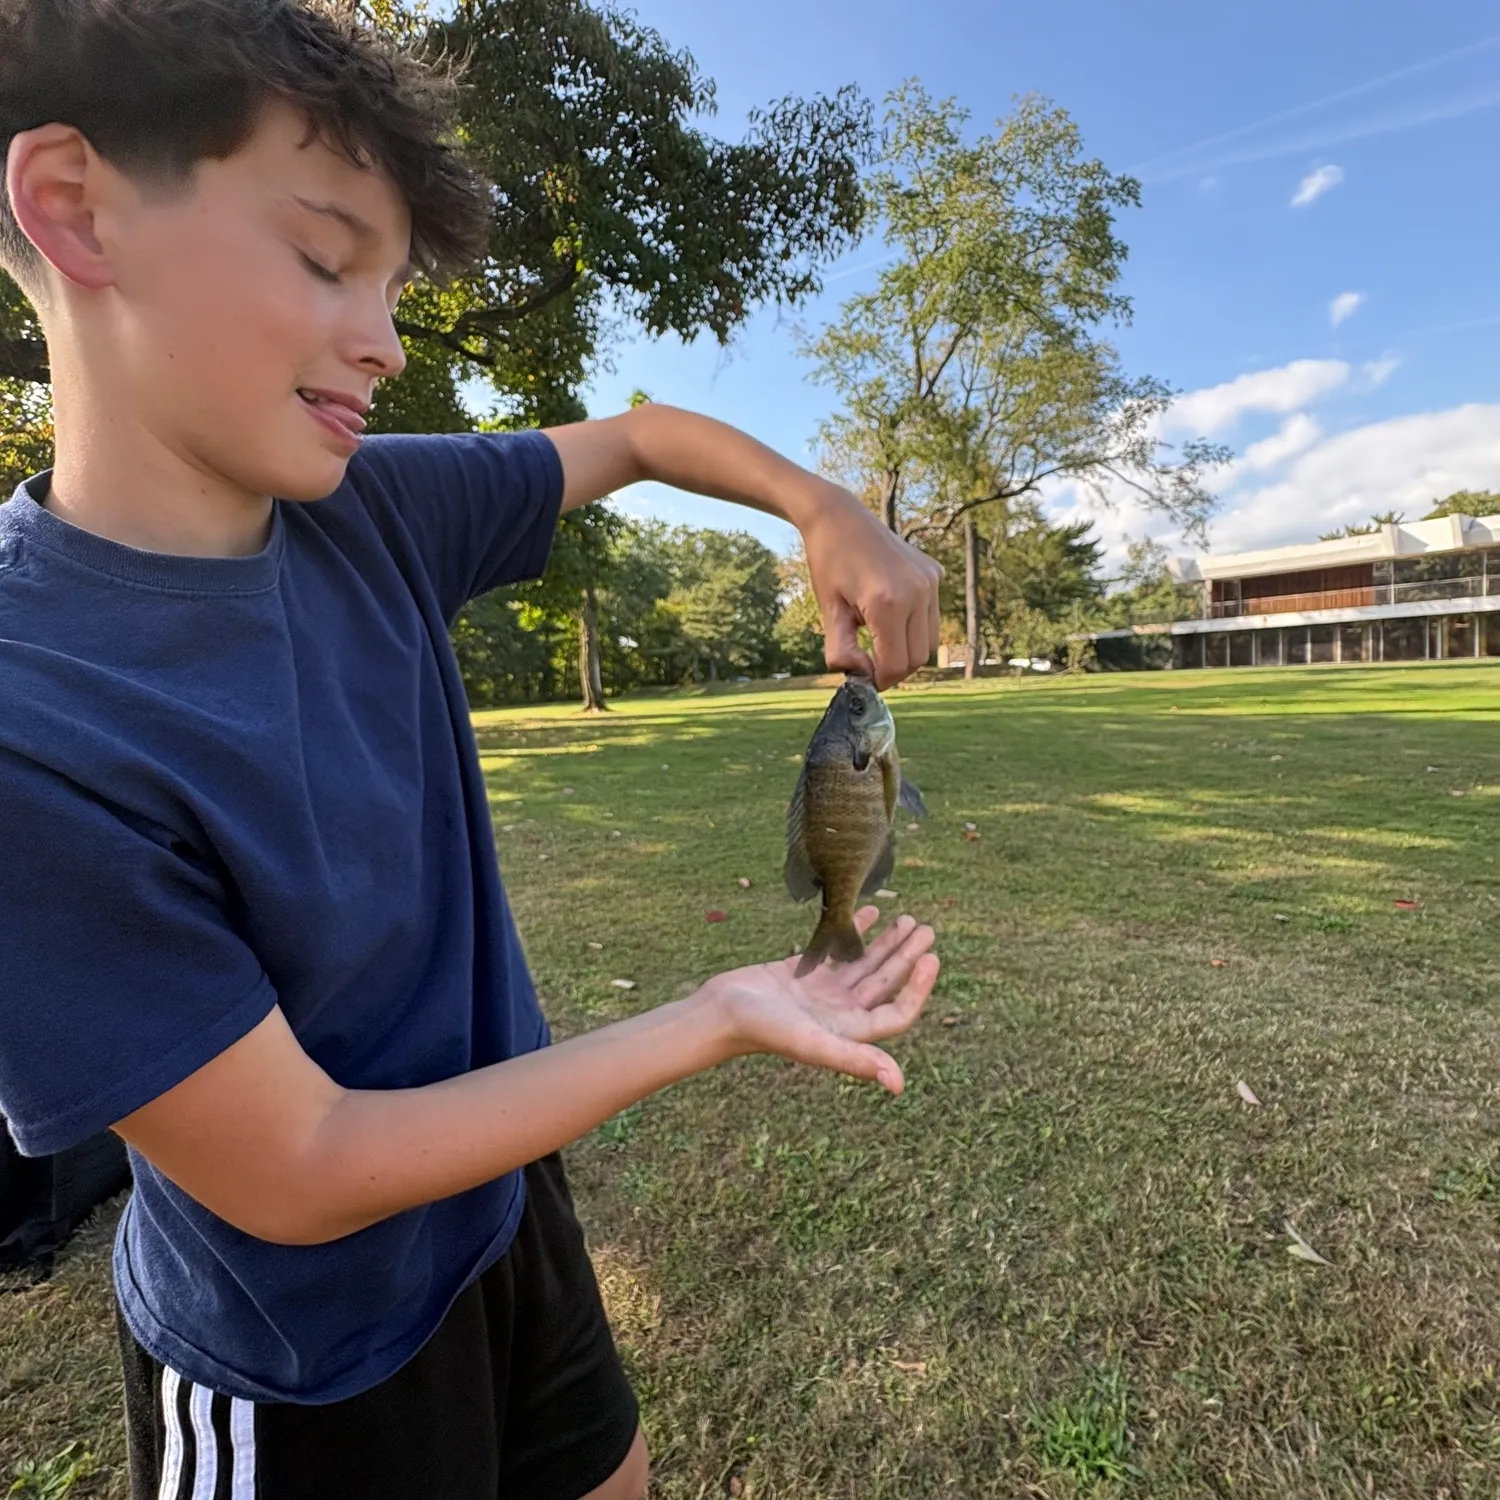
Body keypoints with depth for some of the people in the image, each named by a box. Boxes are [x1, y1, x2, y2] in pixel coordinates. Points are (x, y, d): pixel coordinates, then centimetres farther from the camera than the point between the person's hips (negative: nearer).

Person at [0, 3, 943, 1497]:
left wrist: (827, 513, -14)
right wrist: (717, 1019, -26)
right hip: (306, 1372, -4)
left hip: (504, 1202, 5)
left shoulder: (375, 513, -13)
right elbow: (298, 1178, -25)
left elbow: (638, 435, 1)